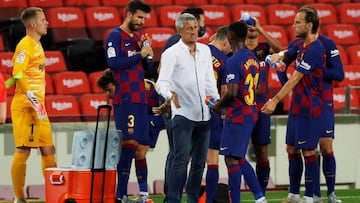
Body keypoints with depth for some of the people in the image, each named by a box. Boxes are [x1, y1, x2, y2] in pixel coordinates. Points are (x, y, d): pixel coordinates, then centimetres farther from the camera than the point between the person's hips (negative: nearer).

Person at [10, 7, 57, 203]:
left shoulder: (37, 44, 18)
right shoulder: (25, 45, -11)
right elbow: (18, 74, -20)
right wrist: (34, 101, -23)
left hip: (38, 107, 10)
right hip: (25, 106, -10)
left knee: (48, 149, 9)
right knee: (23, 150, -7)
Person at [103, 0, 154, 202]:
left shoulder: (137, 38, 19)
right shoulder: (116, 36, -5)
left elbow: (148, 68, 21)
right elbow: (113, 62, -17)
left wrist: (147, 55, 2)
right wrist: (139, 54, -14)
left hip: (140, 98, 8)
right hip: (125, 99, -8)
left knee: (139, 144, 7)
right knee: (129, 143, -11)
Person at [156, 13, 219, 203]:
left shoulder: (205, 50, 13)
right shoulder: (171, 53, -5)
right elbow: (162, 82, -14)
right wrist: (169, 94, -35)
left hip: (204, 114, 6)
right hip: (183, 114, -6)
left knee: (199, 162, 8)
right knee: (181, 159, -13)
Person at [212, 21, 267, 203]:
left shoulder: (233, 61, -16)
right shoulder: (253, 59, 11)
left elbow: (232, 92, -23)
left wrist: (218, 105, -5)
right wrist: (224, 103, 20)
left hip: (237, 115, -9)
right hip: (251, 112, 9)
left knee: (232, 159, -3)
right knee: (239, 158, 17)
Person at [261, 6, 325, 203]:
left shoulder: (314, 50, -20)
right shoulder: (301, 45, 10)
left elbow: (294, 79, -21)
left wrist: (275, 100, -21)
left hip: (308, 109, -10)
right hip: (296, 107, 10)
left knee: (308, 151, -4)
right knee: (292, 149, 12)